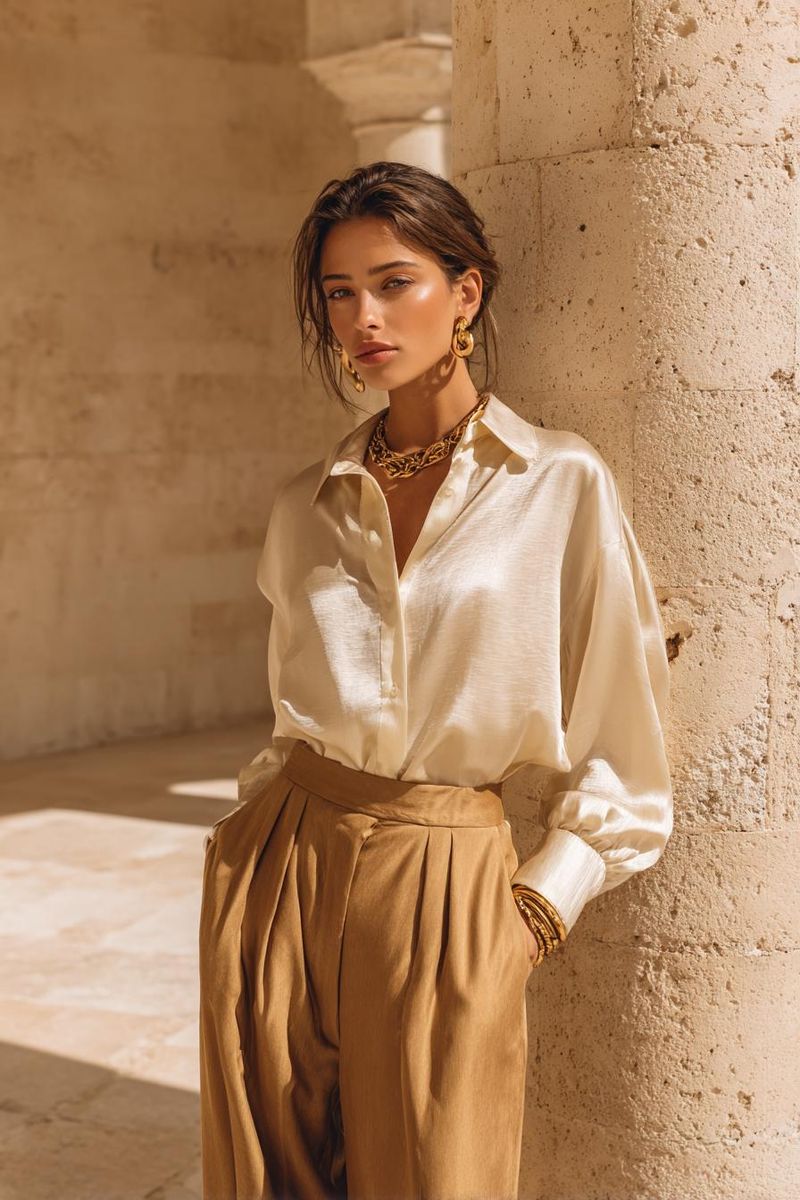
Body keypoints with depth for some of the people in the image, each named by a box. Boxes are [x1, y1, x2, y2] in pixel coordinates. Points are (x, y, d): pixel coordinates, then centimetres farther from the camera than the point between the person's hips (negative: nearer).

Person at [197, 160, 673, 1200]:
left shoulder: (562, 483, -4)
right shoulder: (308, 506, 7)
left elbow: (618, 743, -1)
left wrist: (539, 907, -6)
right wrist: (260, 846, 10)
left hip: (442, 880, -3)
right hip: (277, 869, 4)